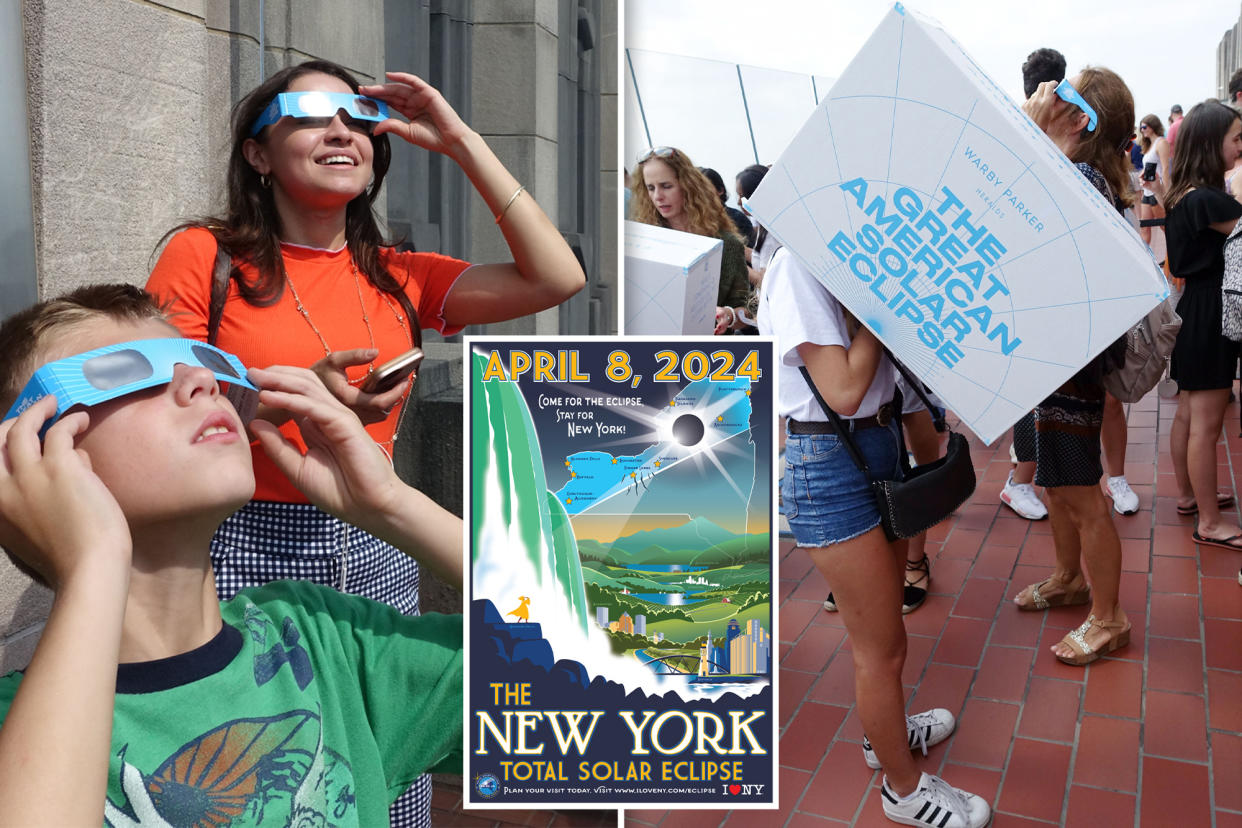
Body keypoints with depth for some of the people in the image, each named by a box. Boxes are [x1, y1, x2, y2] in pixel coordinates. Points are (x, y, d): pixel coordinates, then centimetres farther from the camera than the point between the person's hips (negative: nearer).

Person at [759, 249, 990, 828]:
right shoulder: (798, 266, -19)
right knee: (882, 646, 6)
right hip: (830, 461, -9)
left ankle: (885, 730, 50)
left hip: (879, 443, 9)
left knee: (880, 623, 26)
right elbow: (843, 391, -24)